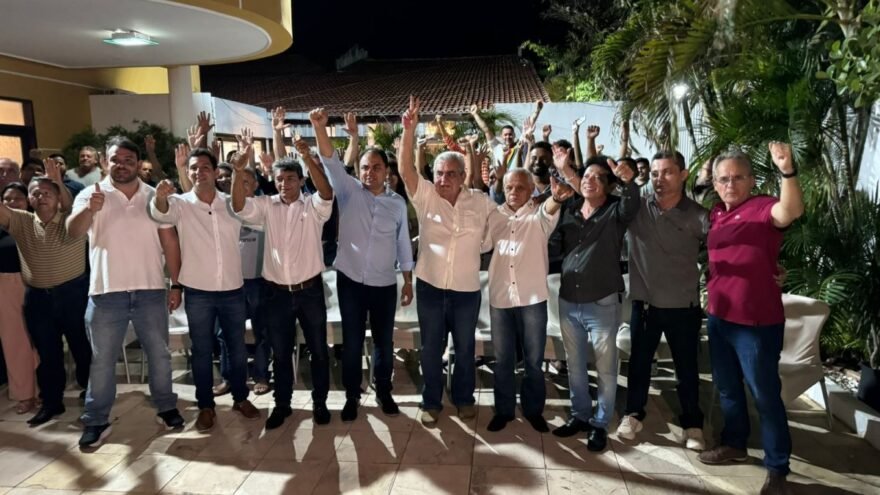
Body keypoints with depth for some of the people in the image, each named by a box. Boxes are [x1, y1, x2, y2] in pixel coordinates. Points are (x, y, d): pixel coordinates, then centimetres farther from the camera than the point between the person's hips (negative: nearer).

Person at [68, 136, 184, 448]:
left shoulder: (155, 196, 5)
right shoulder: (91, 194, -1)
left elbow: (170, 242, 5)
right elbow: (73, 232, -17)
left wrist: (176, 284, 2)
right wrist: (90, 210, -39)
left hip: (151, 291, 2)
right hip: (106, 293, -1)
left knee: (159, 354, 12)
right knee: (102, 360, 8)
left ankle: (166, 407, 27)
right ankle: (96, 421, 21)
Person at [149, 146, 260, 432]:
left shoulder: (231, 203, 3)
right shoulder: (181, 204, -5)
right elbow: (160, 213, -25)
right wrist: (160, 197, -49)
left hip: (233, 289, 2)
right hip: (197, 292, -2)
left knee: (237, 348, 13)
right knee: (202, 351, 9)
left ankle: (240, 398, 30)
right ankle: (206, 406, 24)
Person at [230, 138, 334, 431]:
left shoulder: (314, 206, -2)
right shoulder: (267, 206, 4)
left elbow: (327, 192, -23)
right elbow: (240, 208, -13)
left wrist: (308, 158, -36)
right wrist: (238, 173, -28)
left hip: (310, 290, -2)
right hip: (277, 292, 2)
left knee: (318, 350, 10)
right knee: (280, 353, 14)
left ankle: (319, 403, 27)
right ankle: (282, 404, 29)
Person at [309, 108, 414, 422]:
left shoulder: (397, 203, 3)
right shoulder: (349, 191, -1)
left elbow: (403, 243, 7)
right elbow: (331, 161, -15)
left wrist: (408, 281, 7)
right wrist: (320, 128, -31)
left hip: (385, 283, 1)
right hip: (350, 280, -1)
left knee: (384, 341, 12)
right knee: (352, 341, 9)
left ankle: (383, 392, 31)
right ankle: (352, 396, 25)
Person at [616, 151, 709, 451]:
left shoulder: (698, 215, -8)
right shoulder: (637, 208, -5)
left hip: (684, 305, -1)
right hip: (644, 302, 1)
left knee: (687, 368, 13)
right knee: (639, 362, 15)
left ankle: (692, 425, 32)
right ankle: (633, 415, 34)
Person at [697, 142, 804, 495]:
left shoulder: (762, 207, -13)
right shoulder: (716, 213, 8)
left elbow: (791, 211, -36)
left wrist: (787, 172, -52)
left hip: (756, 321, -7)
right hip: (719, 316, 8)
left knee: (765, 394, 3)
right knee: (726, 387, 21)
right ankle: (734, 444, 40)